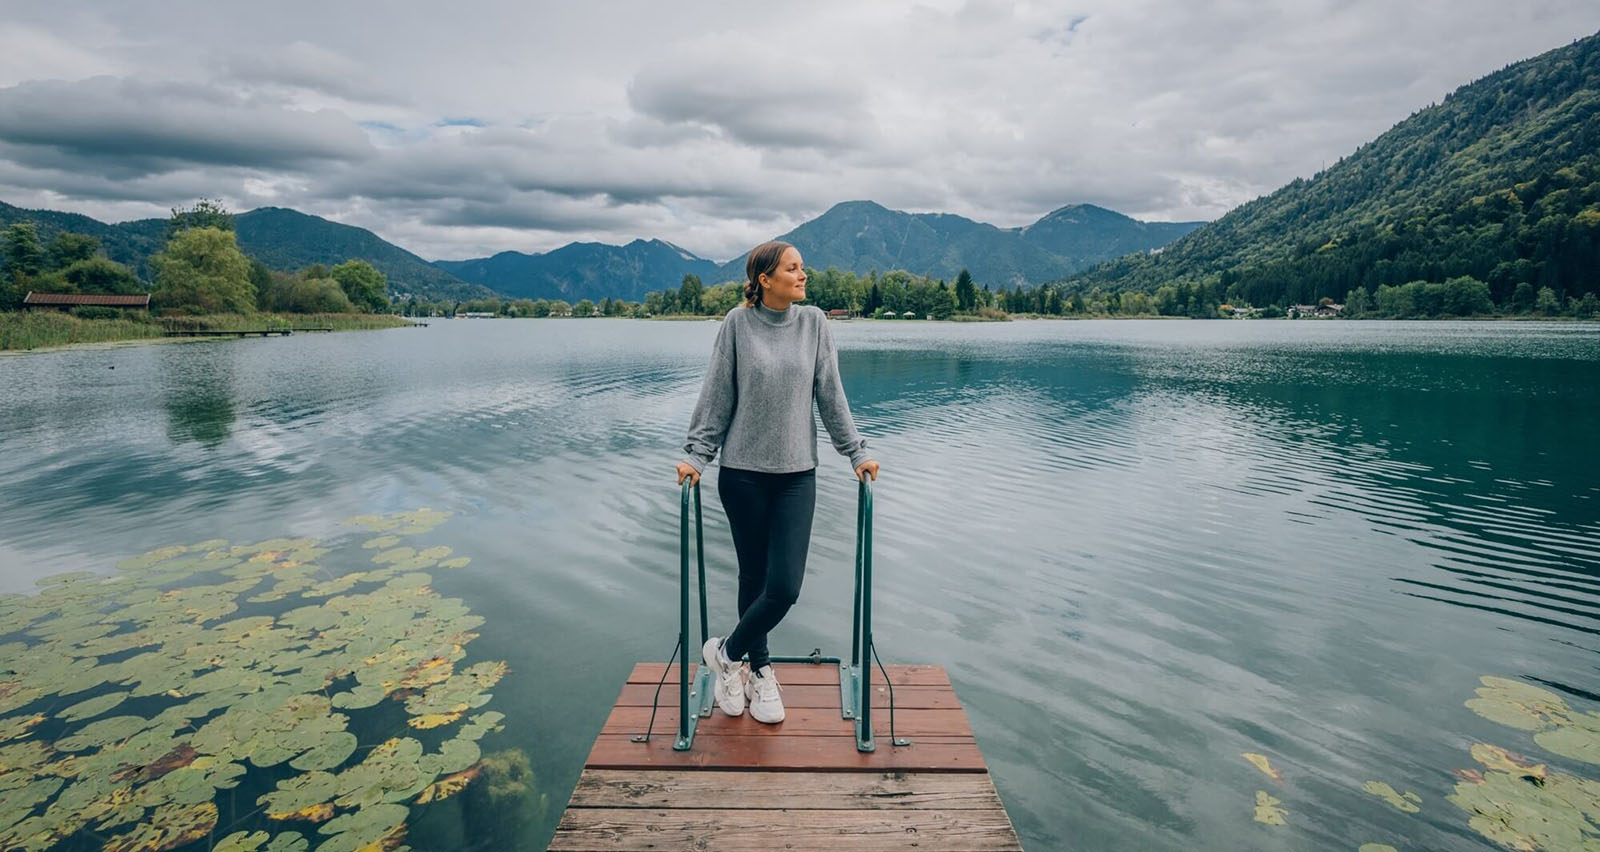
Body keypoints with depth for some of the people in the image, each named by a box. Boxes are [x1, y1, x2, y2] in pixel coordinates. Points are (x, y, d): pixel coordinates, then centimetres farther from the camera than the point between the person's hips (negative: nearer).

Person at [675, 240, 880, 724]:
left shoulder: (813, 322, 3)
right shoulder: (738, 324, -3)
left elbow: (830, 395, 6)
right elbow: (717, 396, 0)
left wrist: (856, 452, 5)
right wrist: (697, 455, -3)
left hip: (797, 474, 2)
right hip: (743, 472, -1)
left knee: (785, 586, -4)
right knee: (754, 577, 8)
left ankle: (728, 655, 22)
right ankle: (759, 672, 30)